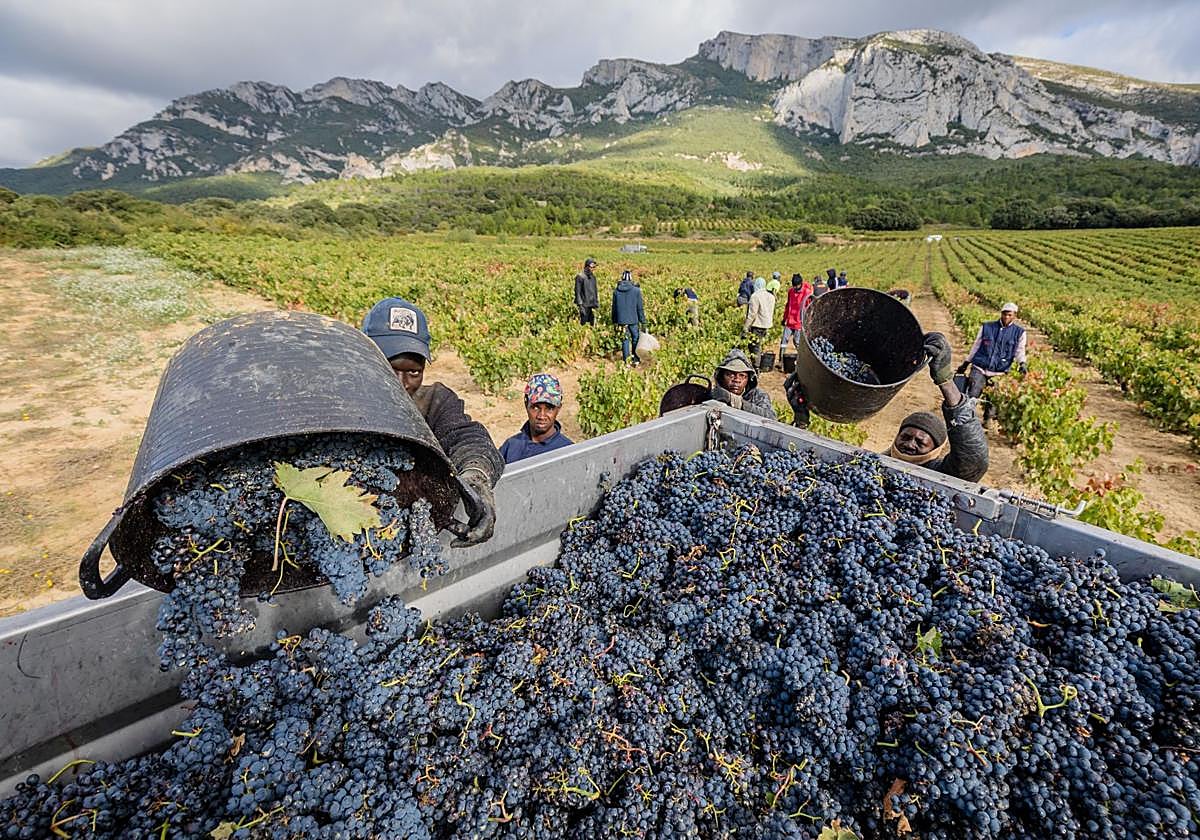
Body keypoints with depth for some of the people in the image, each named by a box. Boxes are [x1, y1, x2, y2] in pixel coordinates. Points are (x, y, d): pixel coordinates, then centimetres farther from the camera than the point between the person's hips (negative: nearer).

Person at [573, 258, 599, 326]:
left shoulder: (593, 277, 12)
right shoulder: (580, 277, -8)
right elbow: (577, 292, -11)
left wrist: (596, 302, 15)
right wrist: (580, 305, -16)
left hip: (592, 305, 6)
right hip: (584, 305, -6)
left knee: (592, 324, 7)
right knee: (583, 323, -6)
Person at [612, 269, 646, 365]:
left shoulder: (616, 291, 0)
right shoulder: (636, 291, -7)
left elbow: (614, 307, 7)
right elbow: (640, 308, -5)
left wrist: (614, 321, 16)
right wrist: (643, 321, 3)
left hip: (621, 320, 2)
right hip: (633, 320, -2)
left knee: (625, 340, 9)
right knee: (636, 339, 14)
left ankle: (626, 360, 10)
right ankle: (635, 359, 21)